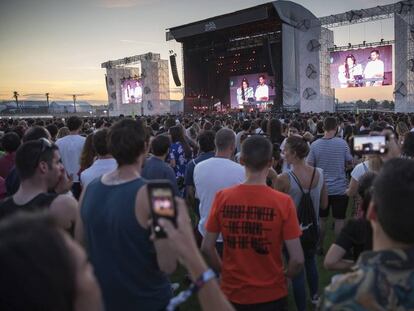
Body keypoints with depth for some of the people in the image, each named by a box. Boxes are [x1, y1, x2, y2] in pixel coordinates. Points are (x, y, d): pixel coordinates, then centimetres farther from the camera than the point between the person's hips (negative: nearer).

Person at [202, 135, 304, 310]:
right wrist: (286, 276, 4)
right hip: (271, 294, -1)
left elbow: (206, 248, -5)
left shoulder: (222, 197, -13)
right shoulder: (283, 202, -18)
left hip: (232, 291, 2)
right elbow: (297, 259, -15)